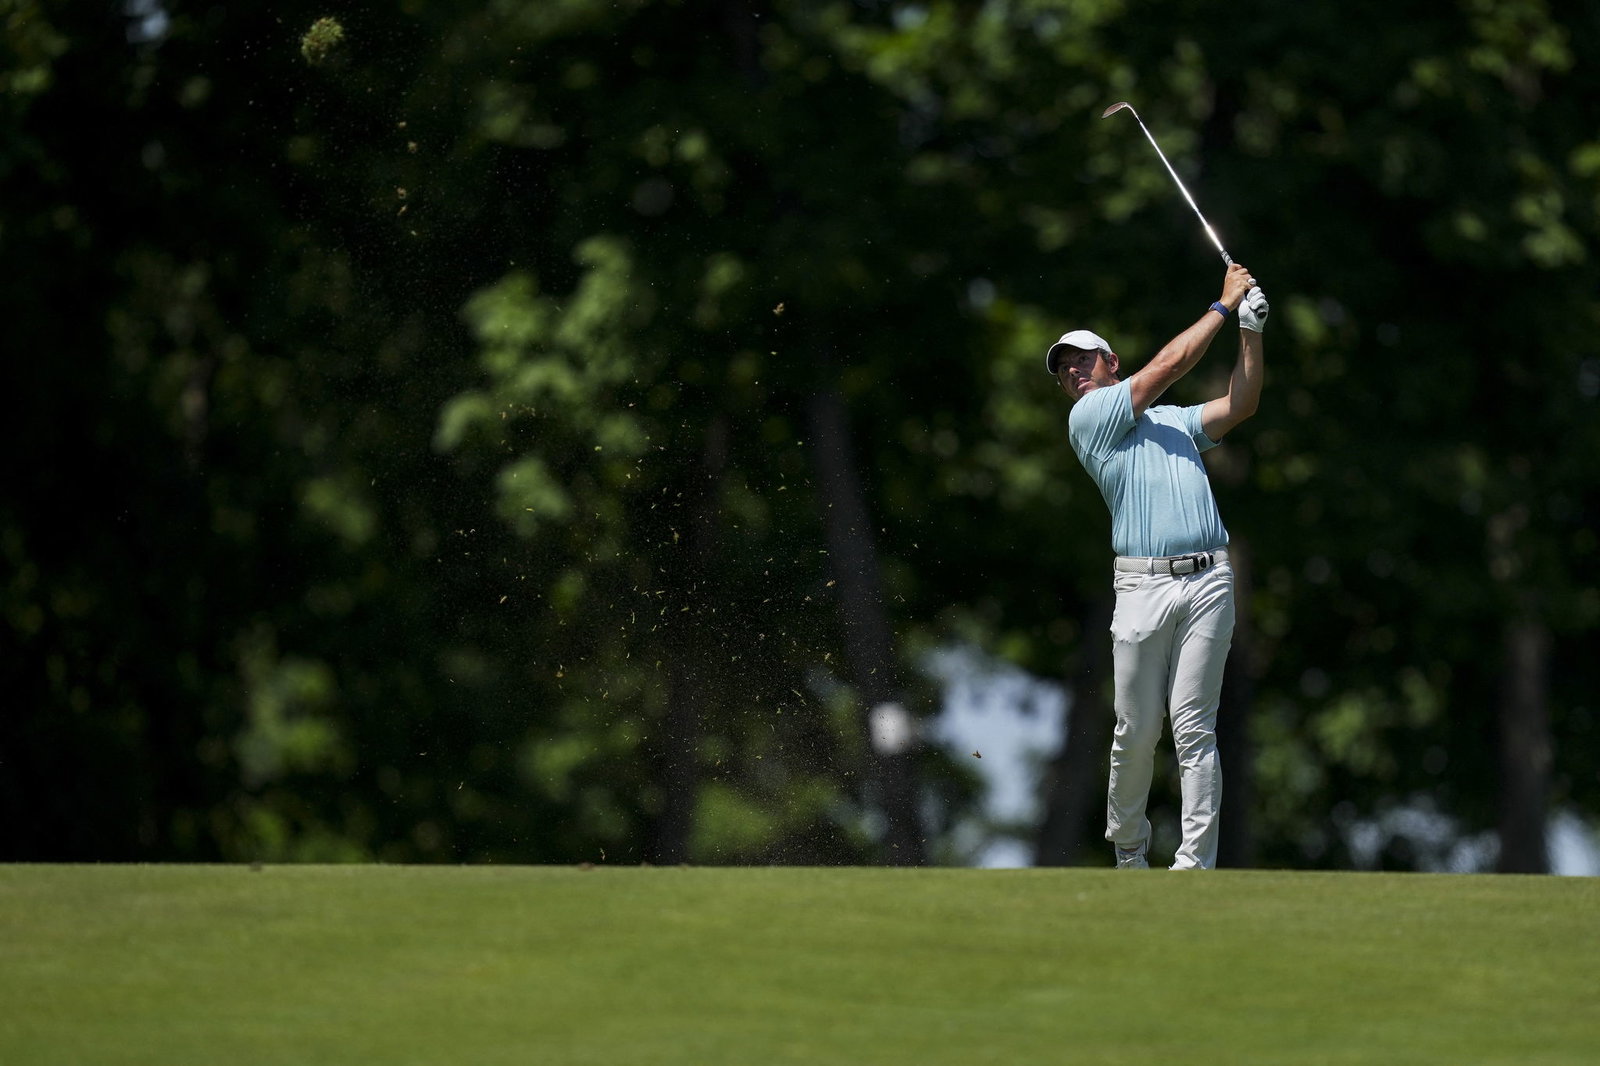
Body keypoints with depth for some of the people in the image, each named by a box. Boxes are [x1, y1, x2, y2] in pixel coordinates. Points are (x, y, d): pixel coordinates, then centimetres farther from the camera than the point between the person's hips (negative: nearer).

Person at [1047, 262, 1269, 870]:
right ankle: (1127, 845, 20)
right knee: (1137, 730, 0)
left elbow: (1241, 405, 16)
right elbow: (1168, 366, 3)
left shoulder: (1175, 422, 26)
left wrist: (1251, 329, 8)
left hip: (1208, 583, 3)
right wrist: (1224, 306, 10)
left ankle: (1196, 864, -7)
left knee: (1194, 728, -4)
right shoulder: (1088, 418, 8)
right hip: (1143, 584, -3)